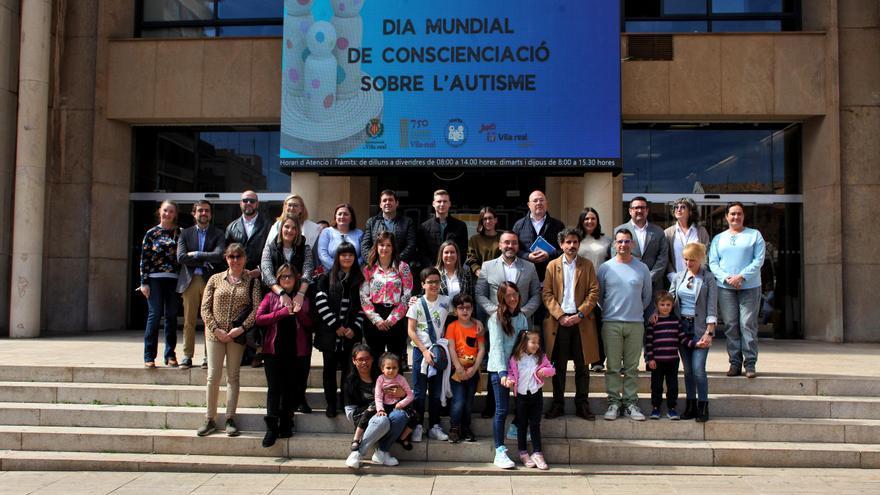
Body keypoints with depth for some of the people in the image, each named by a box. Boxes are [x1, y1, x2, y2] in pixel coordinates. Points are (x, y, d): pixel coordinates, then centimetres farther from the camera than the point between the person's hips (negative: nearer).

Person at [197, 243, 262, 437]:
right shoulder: (215, 279, 7)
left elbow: (257, 308, -4)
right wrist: (216, 329, -8)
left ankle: (230, 419, 11)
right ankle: (210, 419, 8)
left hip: (238, 335, -1)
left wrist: (241, 328, -14)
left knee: (233, 377, 5)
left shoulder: (252, 281, 3)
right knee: (213, 376, -1)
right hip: (215, 334, 1)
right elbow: (205, 308, 3)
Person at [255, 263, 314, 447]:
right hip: (274, 349, -2)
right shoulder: (270, 297, 9)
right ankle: (271, 427, -7)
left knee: (292, 389, 4)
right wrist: (283, 312, -12)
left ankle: (286, 425, 14)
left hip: (297, 350, 2)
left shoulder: (302, 298, 14)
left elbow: (309, 324, 7)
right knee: (274, 388, -7)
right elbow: (259, 318, -4)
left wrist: (298, 312, -11)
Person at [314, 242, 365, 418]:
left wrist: (354, 328, -6)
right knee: (330, 369, 4)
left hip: (351, 333, 0)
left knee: (349, 369, 0)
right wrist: (336, 326, -8)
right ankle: (331, 404, 13)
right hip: (330, 333, 0)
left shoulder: (360, 280, 7)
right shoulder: (327, 278, 4)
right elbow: (321, 303, -4)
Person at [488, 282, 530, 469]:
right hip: (499, 369, -5)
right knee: (501, 410, -3)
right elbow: (497, 346, -14)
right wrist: (503, 373, -23)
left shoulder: (522, 317, 10)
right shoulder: (496, 318, -6)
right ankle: (500, 452, 3)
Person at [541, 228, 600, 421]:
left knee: (582, 366, 4)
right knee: (559, 366, 5)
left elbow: (594, 292, 1)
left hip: (581, 321, 0)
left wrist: (580, 314, -10)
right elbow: (547, 294, 1)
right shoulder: (552, 265, 8)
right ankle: (557, 404, 12)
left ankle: (582, 404, 12)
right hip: (558, 321, 0)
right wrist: (560, 316, -10)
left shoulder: (587, 265, 8)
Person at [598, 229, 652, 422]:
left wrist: (637, 311, 14)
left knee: (632, 367, 5)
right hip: (611, 323, -1)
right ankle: (613, 402, 9)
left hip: (636, 323, 1)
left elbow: (647, 296, 15)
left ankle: (631, 402, 12)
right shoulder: (605, 268, 3)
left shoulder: (642, 268, 6)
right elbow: (599, 295, 10)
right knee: (613, 366, 2)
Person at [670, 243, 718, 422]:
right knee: (687, 369, 9)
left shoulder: (708, 279, -4)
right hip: (682, 326, 4)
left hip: (700, 328, -4)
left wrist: (709, 332, -13)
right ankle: (691, 405, 18)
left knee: (698, 369, -10)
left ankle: (703, 407, 2)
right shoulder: (678, 277, 8)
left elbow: (712, 308, -6)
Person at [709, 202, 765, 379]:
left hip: (750, 287, -2)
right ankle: (735, 363, 6)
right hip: (725, 288, 2)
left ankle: (750, 363, -1)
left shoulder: (755, 235, 8)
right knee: (731, 325, 1)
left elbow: (759, 260, -1)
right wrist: (726, 278, -10)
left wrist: (741, 276, -14)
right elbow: (713, 263, 7)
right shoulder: (718, 238, 15)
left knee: (748, 324, -6)